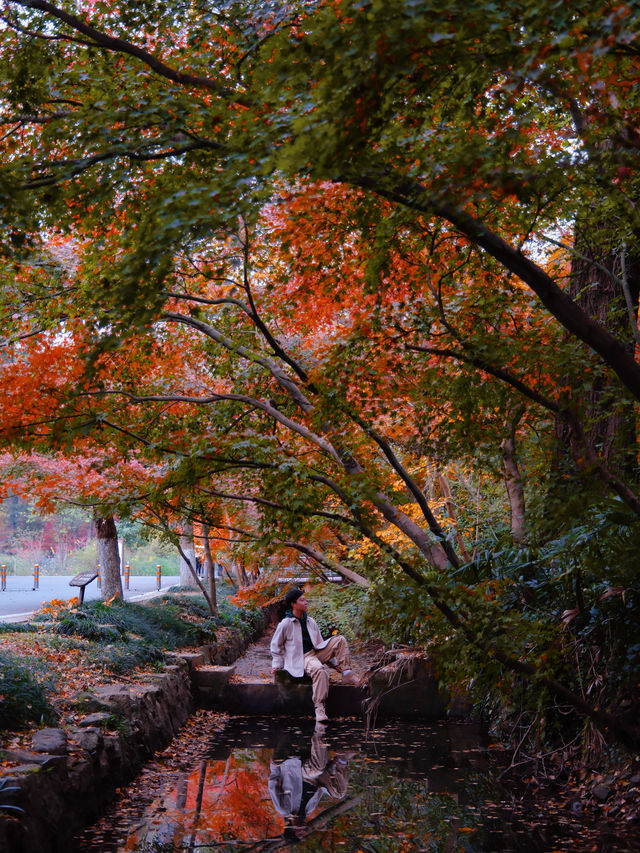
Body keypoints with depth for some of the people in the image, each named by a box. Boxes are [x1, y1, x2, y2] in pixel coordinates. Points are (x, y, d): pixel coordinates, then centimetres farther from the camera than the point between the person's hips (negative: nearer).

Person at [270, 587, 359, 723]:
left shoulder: (310, 622, 14)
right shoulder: (285, 624, -6)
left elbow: (319, 643, 20)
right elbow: (276, 645, 6)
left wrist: (334, 663, 16)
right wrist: (277, 664, 3)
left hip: (316, 652, 7)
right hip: (301, 658, -7)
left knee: (340, 640, -10)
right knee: (320, 670, -40)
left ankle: (347, 674, -11)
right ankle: (319, 707, -37)